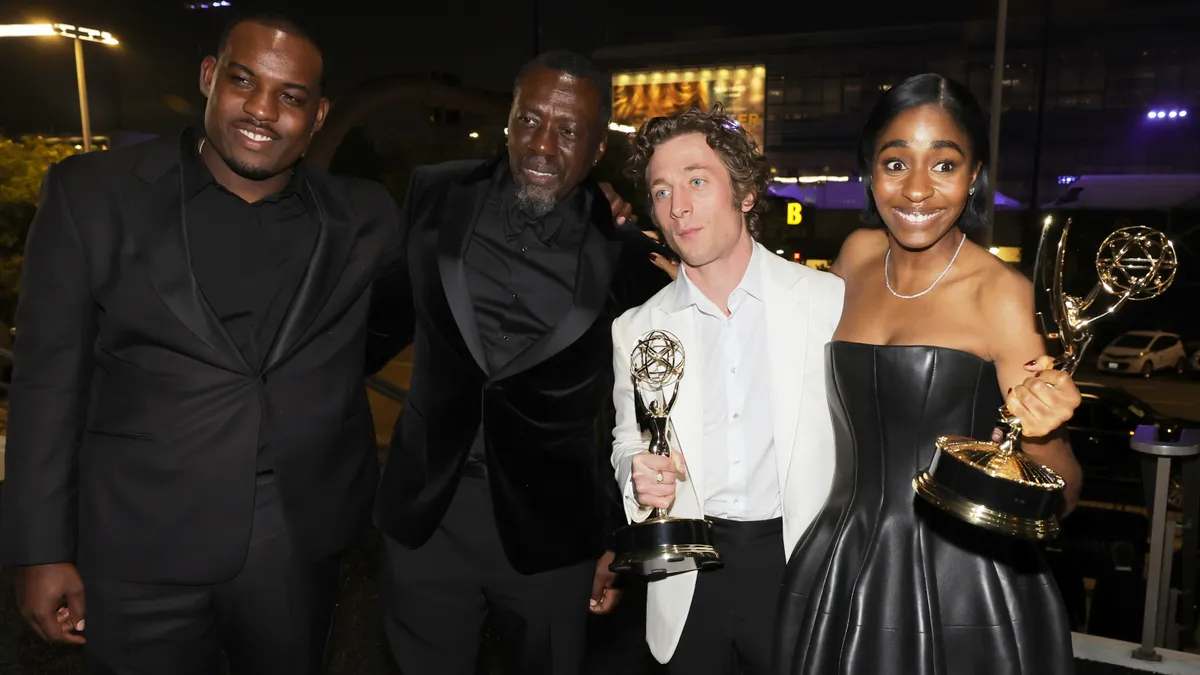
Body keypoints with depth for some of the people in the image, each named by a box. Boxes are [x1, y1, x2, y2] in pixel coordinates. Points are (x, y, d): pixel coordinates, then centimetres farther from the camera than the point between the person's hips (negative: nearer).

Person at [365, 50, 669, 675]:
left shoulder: (626, 253, -10)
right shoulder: (436, 197, -5)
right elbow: (387, 313, 9)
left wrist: (624, 540, 3)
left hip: (552, 529, -1)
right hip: (424, 517, 2)